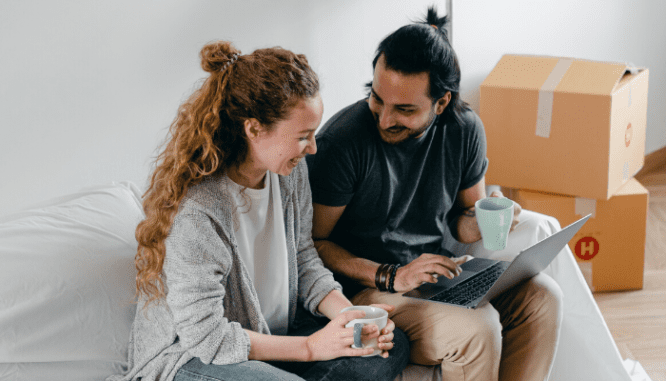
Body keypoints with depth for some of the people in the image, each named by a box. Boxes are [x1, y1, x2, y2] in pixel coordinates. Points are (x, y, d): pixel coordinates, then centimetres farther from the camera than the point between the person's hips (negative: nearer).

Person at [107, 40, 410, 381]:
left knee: (392, 346, -4)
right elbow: (204, 335, -25)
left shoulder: (291, 171, -7)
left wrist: (351, 315, -11)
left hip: (274, 329, 8)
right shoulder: (196, 211, -30)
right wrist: (311, 346, -22)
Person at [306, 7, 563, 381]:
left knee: (542, 295, -16)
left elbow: (462, 225, 10)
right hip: (370, 284, -5)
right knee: (476, 329, -28)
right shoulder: (342, 141, -21)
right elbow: (313, 242, -14)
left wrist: (480, 217, -14)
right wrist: (391, 277, -23)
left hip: (442, 267, 6)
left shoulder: (465, 130, -4)